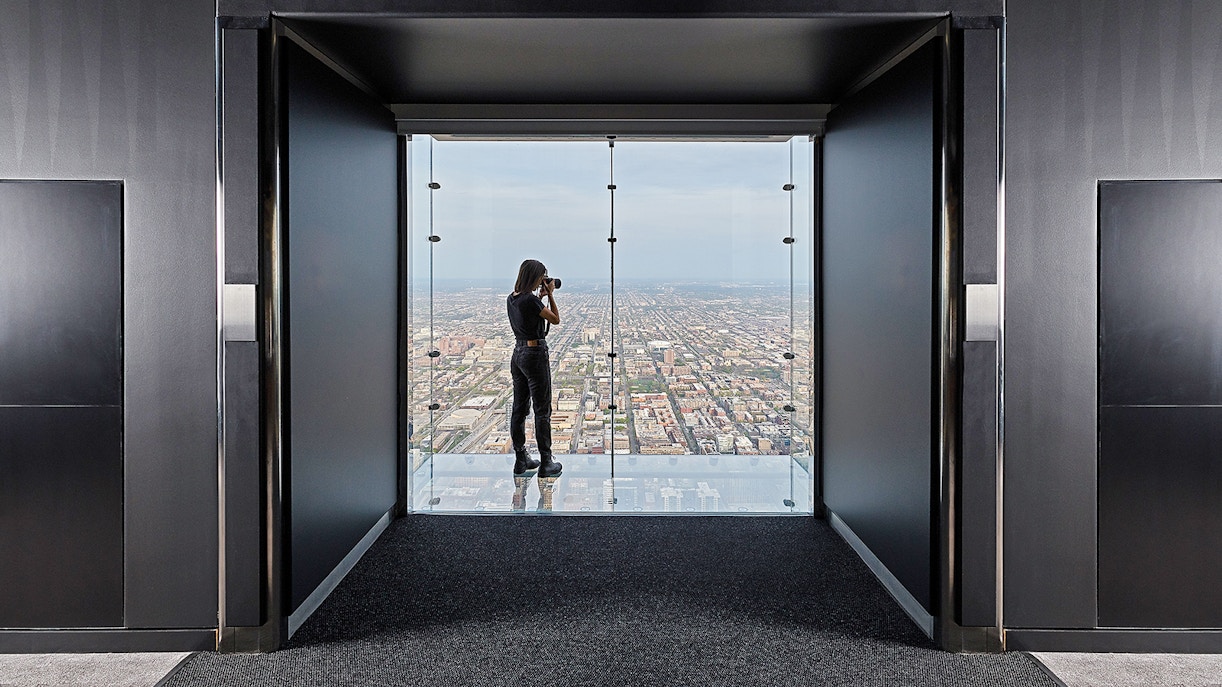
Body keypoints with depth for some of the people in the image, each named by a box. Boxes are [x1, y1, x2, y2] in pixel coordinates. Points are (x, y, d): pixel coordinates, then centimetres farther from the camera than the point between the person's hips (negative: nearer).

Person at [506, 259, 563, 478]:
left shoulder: (511, 299, 6)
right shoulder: (531, 300, -19)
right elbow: (555, 319, -8)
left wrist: (541, 297, 17)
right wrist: (550, 294, 0)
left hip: (518, 354, 9)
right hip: (535, 354, -9)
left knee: (519, 408, 12)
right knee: (542, 410, 0)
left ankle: (520, 459, 20)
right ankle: (546, 463, 5)